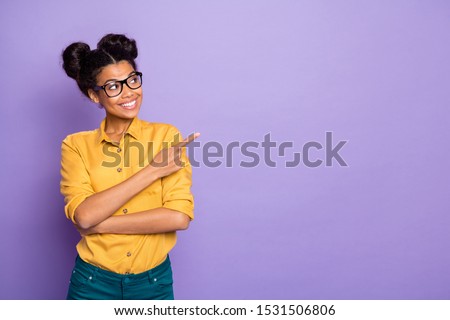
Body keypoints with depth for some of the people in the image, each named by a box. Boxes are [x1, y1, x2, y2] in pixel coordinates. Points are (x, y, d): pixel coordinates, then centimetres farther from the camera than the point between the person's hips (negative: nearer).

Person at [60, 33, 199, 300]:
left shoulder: (166, 135, -7)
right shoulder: (76, 145, -4)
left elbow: (179, 217, -16)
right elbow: (83, 216, -18)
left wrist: (99, 224, -17)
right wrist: (153, 169, -20)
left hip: (154, 280, 0)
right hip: (93, 282, 0)